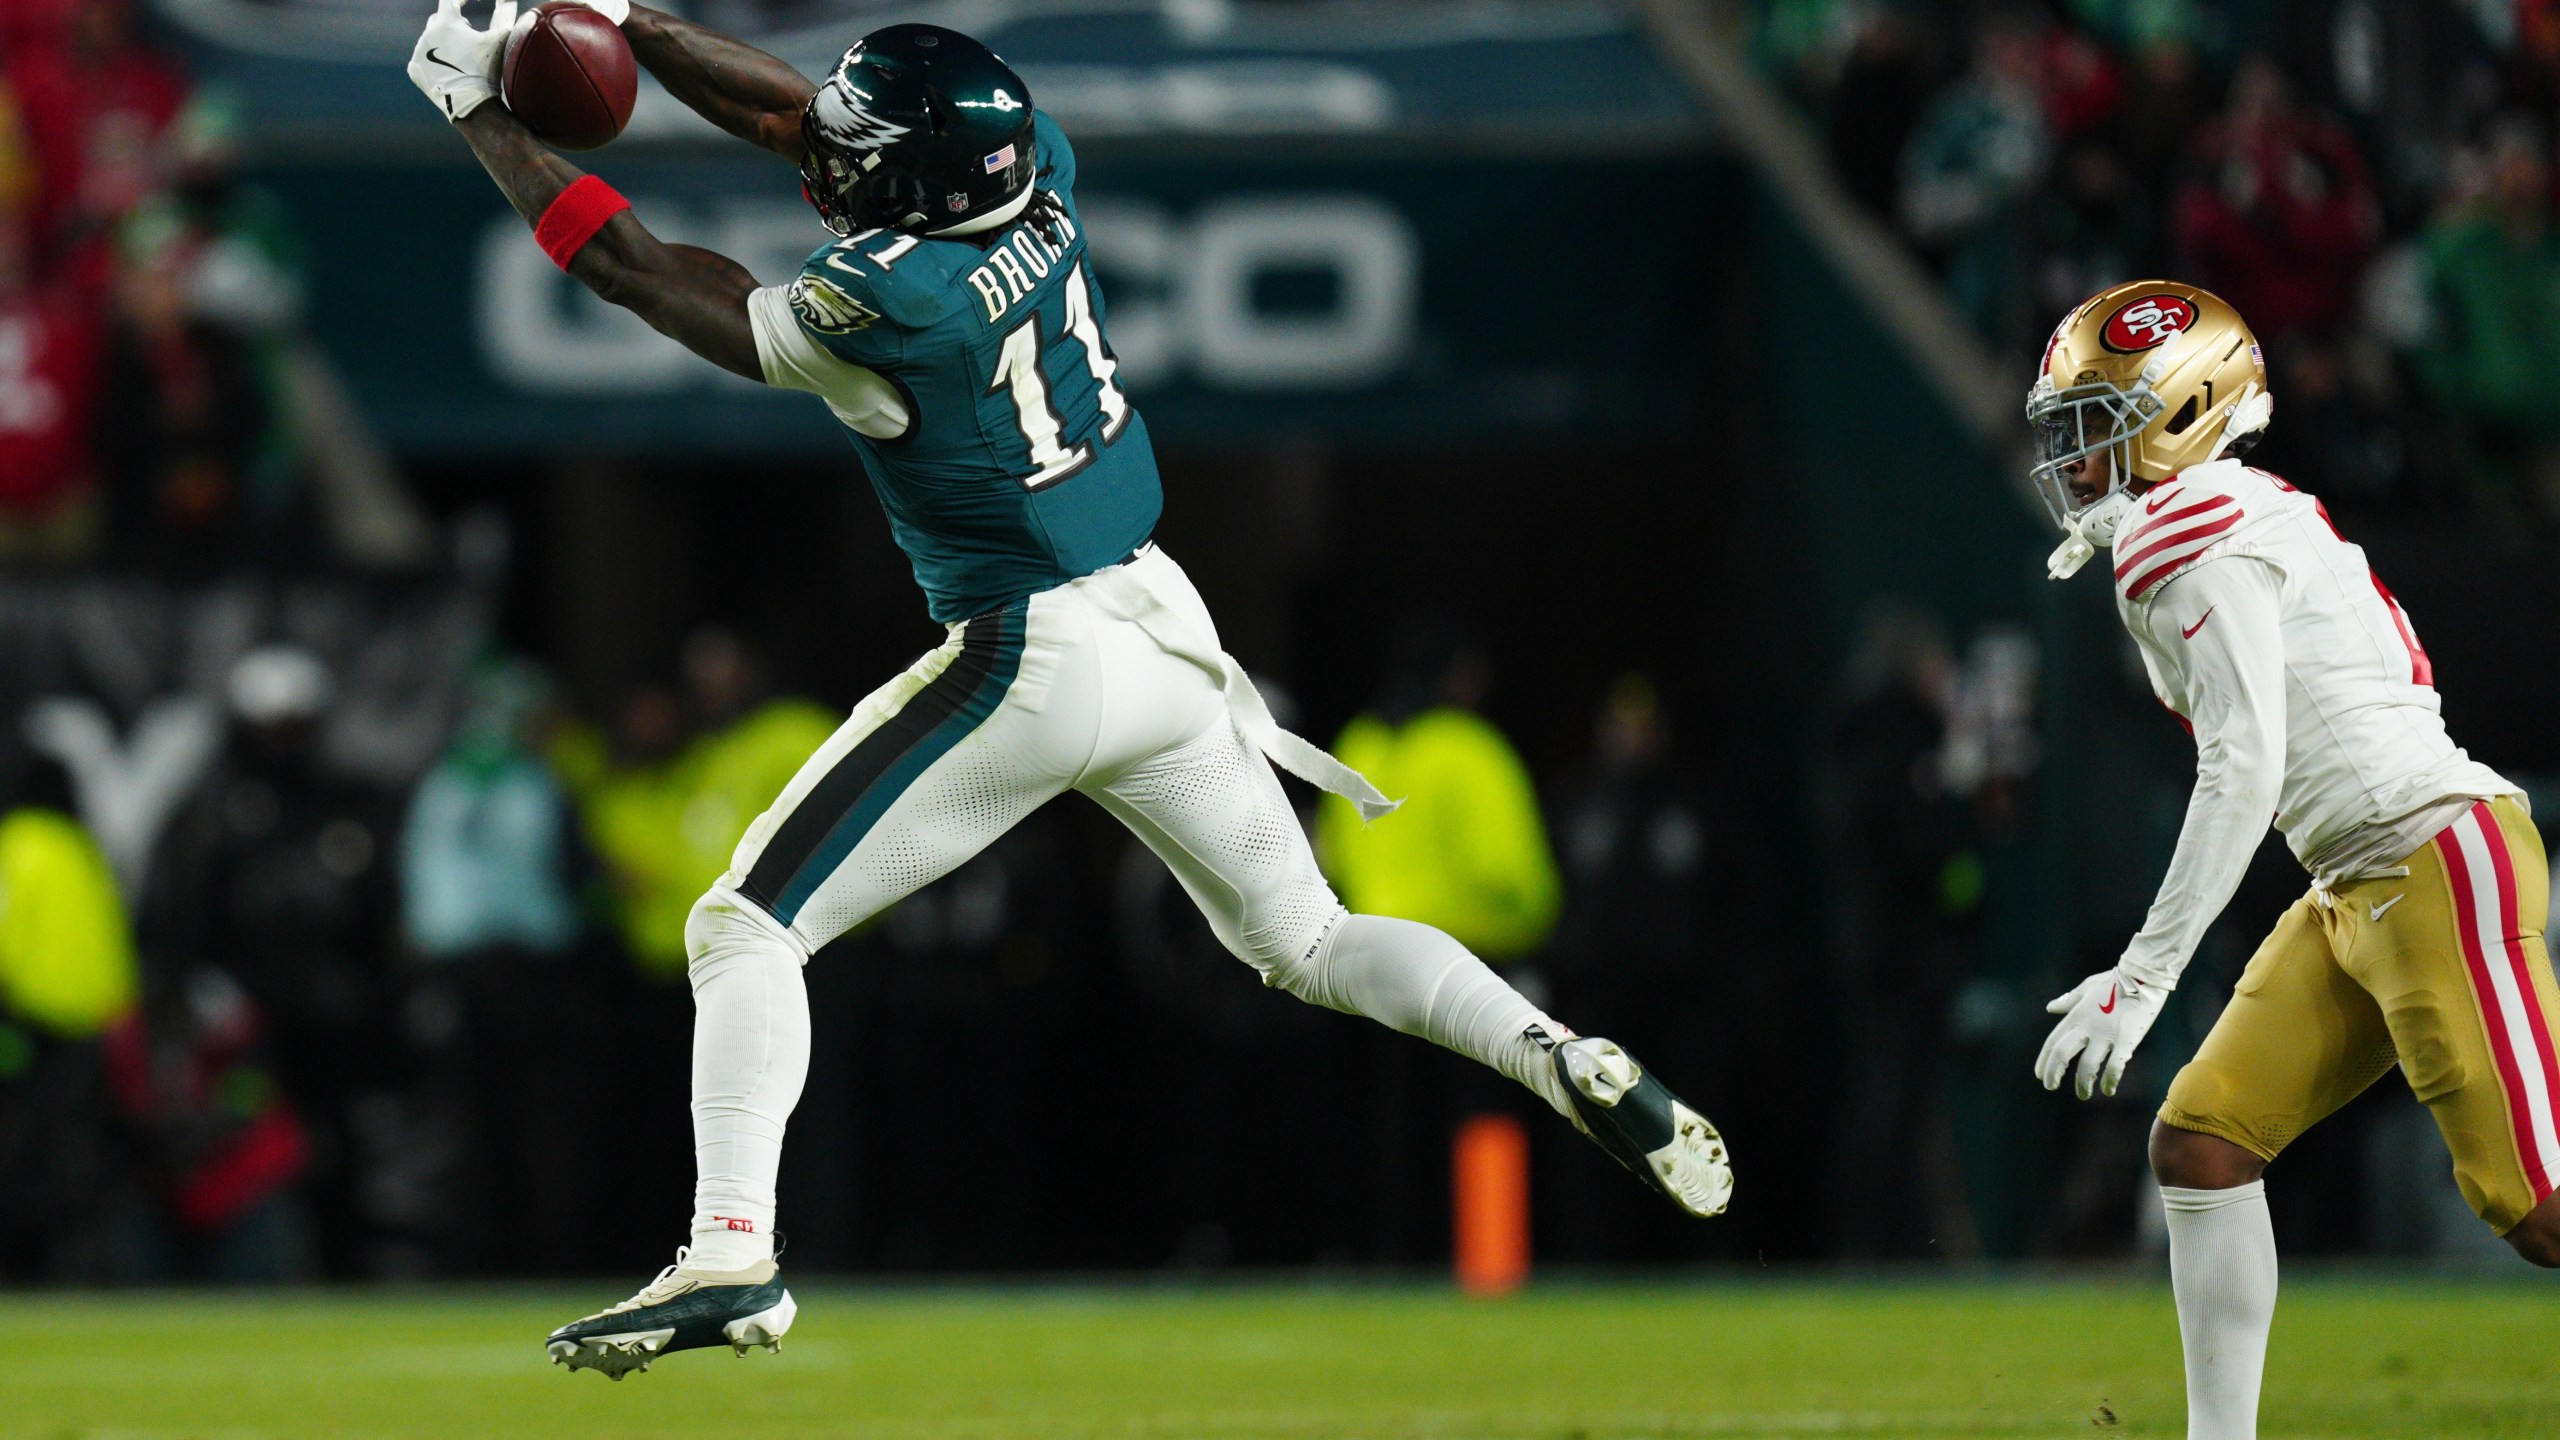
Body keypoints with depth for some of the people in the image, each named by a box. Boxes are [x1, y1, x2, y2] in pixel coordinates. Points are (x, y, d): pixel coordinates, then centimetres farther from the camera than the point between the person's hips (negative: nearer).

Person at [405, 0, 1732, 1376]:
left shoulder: (889, 299, -23)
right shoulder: (1036, 172, -4)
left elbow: (639, 272, -14)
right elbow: (790, 115, 9)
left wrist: (481, 112, -7)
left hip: (1032, 669, -8)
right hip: (1165, 636, 8)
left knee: (745, 927, -3)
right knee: (1307, 940, 21)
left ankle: (730, 1254, -16)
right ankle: (1574, 1066, 2)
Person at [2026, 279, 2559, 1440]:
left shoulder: (2198, 537, -12)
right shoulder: (2225, 527, 17)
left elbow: (2244, 776, -20)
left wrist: (2142, 981, -20)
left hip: (2440, 863, -10)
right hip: (2361, 893, 10)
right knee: (2200, 1142, 6)